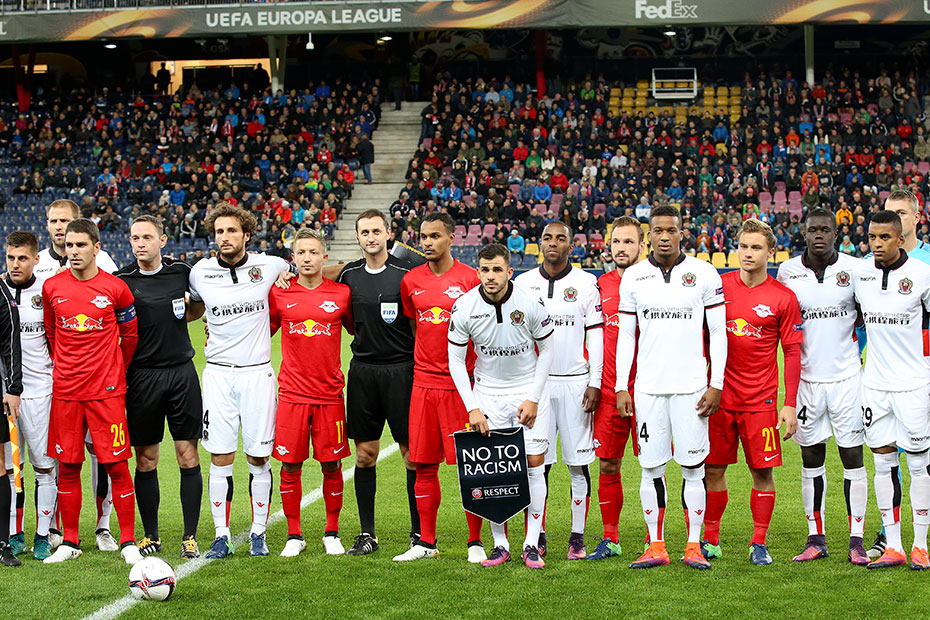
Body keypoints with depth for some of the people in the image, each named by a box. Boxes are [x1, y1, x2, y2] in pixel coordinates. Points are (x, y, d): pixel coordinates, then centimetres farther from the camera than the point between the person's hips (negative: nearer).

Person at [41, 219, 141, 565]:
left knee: (116, 466, -3)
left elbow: (130, 335, 10)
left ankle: (128, 542, 6)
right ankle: (69, 543, 18)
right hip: (65, 391, 3)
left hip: (106, 390, -2)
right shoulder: (52, 287, 4)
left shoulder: (116, 288, -3)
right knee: (68, 467, 7)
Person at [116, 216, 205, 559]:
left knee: (188, 455, 0)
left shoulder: (181, 271, 4)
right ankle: (150, 535, 17)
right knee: (146, 460, 5)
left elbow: (198, 307, 22)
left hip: (181, 372, 1)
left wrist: (181, 315, 6)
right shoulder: (121, 280, -1)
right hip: (142, 375, -1)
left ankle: (190, 536, 8)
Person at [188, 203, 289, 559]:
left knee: (258, 459, 3)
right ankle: (222, 536, 9)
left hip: (257, 372, -1)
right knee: (220, 459, 1)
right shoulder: (200, 273, 3)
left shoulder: (268, 267, 0)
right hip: (218, 373, 1)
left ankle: (258, 534, 14)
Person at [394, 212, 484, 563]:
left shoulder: (470, 279, -2)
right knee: (424, 466, 6)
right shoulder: (411, 280, 9)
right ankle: (426, 543, 15)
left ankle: (475, 542, 8)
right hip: (424, 382, 4)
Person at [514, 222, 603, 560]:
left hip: (575, 382, -2)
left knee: (578, 462, 1)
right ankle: (537, 536, 12)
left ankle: (577, 537, 8)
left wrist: (595, 383, -5)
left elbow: (595, 335, 1)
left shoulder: (586, 283, 2)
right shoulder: (523, 283, 8)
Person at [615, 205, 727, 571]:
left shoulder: (704, 274, 1)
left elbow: (718, 333, 3)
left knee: (693, 467, 0)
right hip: (648, 387, 2)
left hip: (691, 386, -2)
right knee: (651, 467, 4)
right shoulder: (634, 278, 6)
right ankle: (656, 547, 12)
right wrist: (621, 387, 4)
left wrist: (716, 385, -3)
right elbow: (626, 335, 10)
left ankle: (694, 546, 9)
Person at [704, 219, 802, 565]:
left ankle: (759, 544, 12)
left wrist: (790, 404, -4)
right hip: (719, 394, 1)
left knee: (762, 470, 0)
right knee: (714, 468, 5)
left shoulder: (783, 298, -1)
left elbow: (793, 352, 1)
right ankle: (710, 540, 17)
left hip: (761, 399, -1)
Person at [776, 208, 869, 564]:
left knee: (852, 457, 1)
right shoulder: (787, 272, 2)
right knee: (811, 459, 6)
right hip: (807, 378, 1)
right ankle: (816, 539, 14)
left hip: (847, 377, -1)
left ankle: (857, 541, 6)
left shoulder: (854, 269, -1)